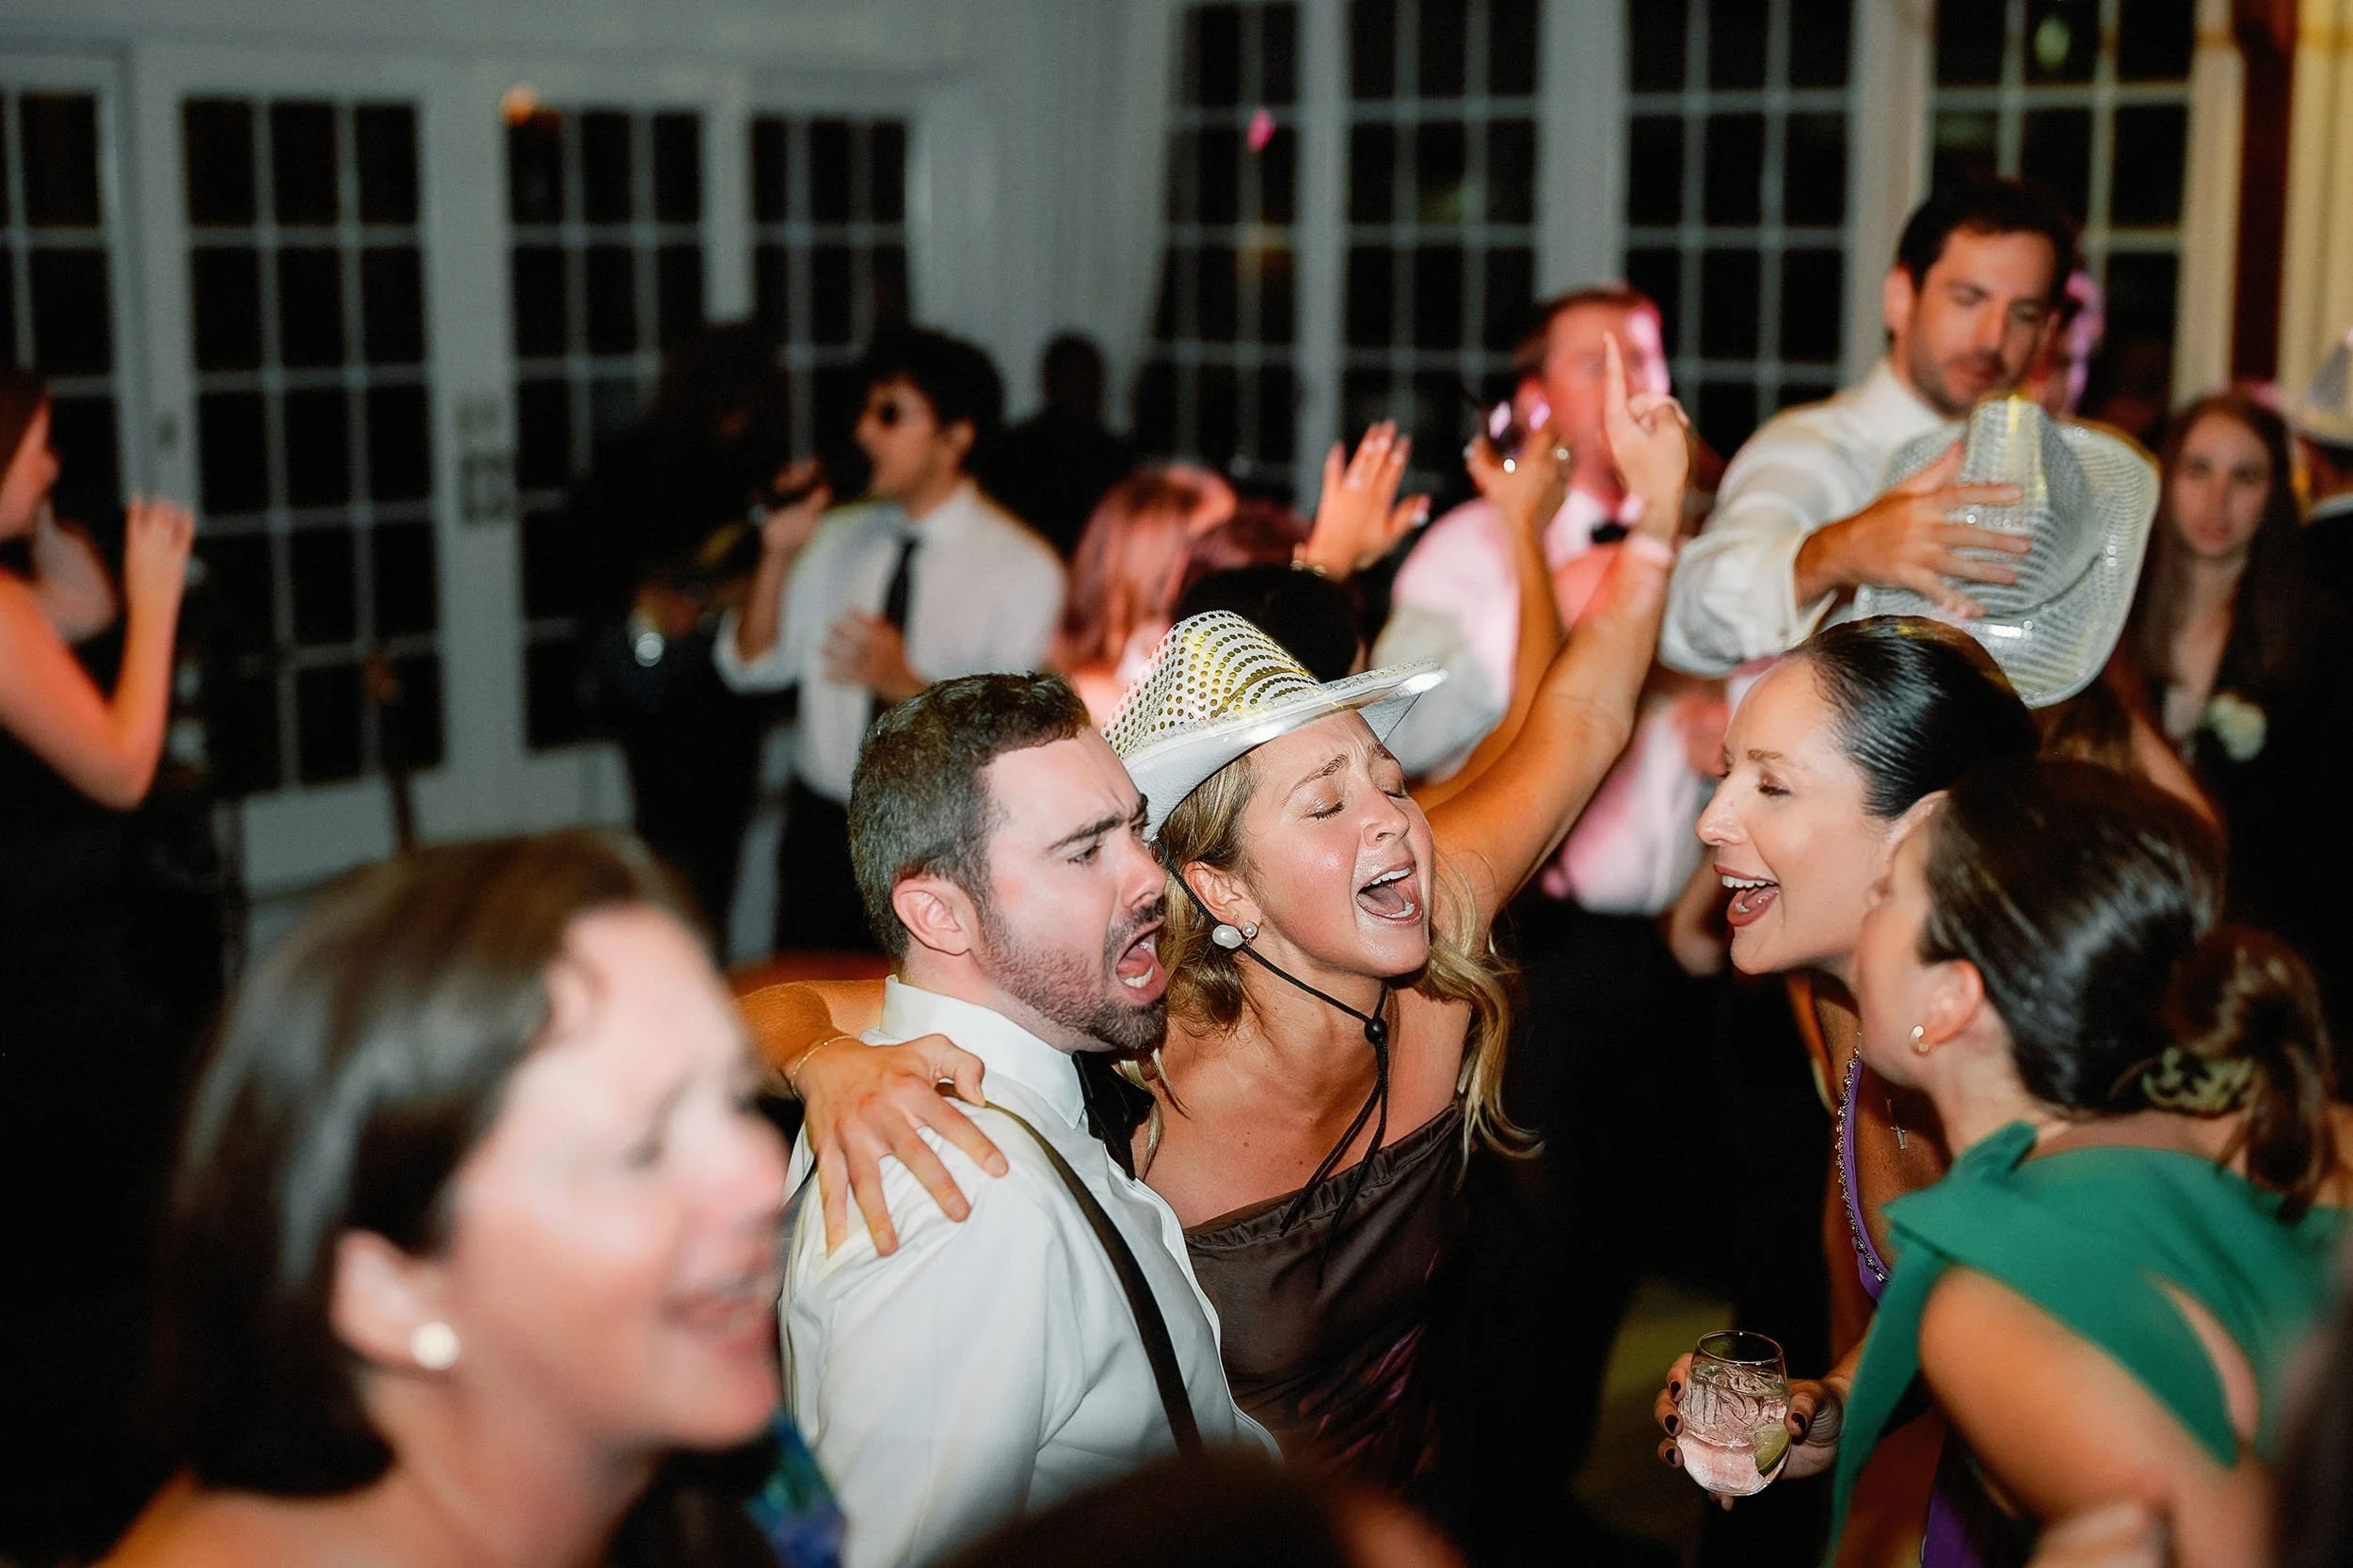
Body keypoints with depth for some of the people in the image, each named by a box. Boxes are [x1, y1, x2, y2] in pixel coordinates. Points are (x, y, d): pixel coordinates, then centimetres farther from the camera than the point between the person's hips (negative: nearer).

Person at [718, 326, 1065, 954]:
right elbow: (751, 666, 5)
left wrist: (906, 683, -24)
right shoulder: (835, 538, 6)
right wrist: (777, 556, -8)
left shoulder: (1024, 570, -9)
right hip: (823, 827, 4)